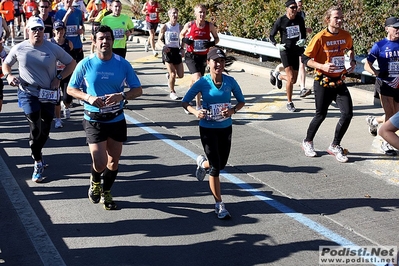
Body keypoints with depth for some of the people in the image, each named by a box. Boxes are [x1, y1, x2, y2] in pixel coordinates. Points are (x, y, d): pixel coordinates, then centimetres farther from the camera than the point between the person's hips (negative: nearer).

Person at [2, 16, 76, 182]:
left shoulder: (53, 48, -4)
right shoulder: (19, 49, -1)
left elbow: (72, 63, 4)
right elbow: (6, 64, 14)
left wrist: (59, 78, -7)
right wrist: (8, 76, -6)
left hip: (48, 94, 2)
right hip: (28, 93, -1)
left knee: (45, 129, 10)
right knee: (35, 127, -13)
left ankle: (36, 154, 37)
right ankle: (38, 162, 2)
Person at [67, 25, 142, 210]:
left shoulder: (123, 64, -4)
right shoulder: (85, 64, -7)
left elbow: (138, 90, 0)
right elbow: (71, 89, 0)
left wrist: (122, 96, -20)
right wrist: (88, 97, -19)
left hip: (117, 120, 2)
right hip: (94, 120, -2)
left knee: (113, 162, 12)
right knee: (100, 163, -9)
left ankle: (106, 193, 36)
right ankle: (94, 181, 28)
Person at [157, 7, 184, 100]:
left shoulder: (180, 27, 4)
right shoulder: (165, 26, -4)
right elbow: (159, 39, 0)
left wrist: (182, 48, -5)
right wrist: (164, 46, -19)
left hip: (177, 51, 4)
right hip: (167, 51, -4)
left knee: (180, 75, 3)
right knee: (173, 74, -10)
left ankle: (169, 75, 37)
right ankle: (172, 92, 11)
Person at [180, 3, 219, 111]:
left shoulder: (210, 26, -5)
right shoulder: (189, 25, -9)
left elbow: (216, 38, 8)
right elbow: (181, 34, 10)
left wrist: (212, 43, -13)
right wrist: (184, 39, -12)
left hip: (203, 57, 3)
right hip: (191, 56, -3)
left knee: (194, 80, 18)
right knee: (197, 79, -20)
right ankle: (198, 106, -16)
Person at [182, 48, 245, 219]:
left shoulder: (230, 81, -6)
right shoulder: (202, 83, -12)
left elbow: (241, 101, 6)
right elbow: (185, 102, -6)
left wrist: (233, 110, -15)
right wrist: (195, 112, -26)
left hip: (226, 128, 4)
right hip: (208, 129, -4)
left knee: (222, 164, 16)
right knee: (215, 168, -3)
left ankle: (203, 163, 52)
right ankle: (219, 205, 11)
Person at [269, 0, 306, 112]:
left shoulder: (300, 20, 3)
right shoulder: (281, 21, -8)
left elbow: (303, 33, 17)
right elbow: (271, 36, 0)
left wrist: (303, 40, -4)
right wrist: (277, 45, -17)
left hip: (296, 51, 5)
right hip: (285, 51, -5)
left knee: (294, 80, 9)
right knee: (291, 79, -16)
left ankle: (277, 75, 42)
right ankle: (289, 103, 4)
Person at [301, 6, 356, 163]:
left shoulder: (346, 36, 1)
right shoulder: (320, 37, -14)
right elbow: (305, 59, -12)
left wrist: (352, 61, 7)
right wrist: (323, 66, -25)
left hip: (339, 82, 4)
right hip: (323, 82, -4)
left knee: (347, 113, -6)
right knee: (321, 115, 7)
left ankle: (335, 146, 12)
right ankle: (307, 142, 31)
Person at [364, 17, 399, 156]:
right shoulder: (380, 45, -4)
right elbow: (367, 65, -5)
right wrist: (378, 73, -22)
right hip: (385, 84, -4)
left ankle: (373, 121, 36)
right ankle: (386, 143, 11)